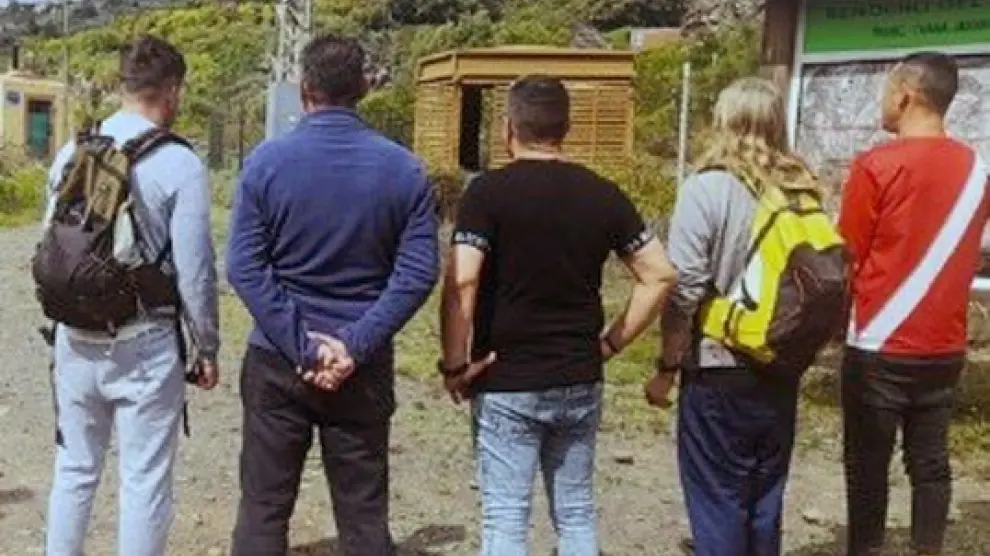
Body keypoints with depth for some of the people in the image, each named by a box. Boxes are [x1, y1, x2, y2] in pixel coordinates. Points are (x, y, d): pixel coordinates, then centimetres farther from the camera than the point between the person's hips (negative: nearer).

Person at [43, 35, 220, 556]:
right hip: (143, 345, -5)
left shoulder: (71, 152, 2)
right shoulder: (179, 164, -14)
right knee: (144, 482, 7)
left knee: (74, 470, 19)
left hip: (75, 338, 5)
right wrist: (208, 346, 0)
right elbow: (195, 271, -13)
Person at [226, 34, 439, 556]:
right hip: (364, 366, 1)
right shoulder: (403, 168, -3)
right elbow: (419, 272, -9)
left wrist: (301, 347, -11)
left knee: (263, 509, 12)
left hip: (277, 360, 0)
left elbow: (244, 266, -10)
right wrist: (354, 345, -12)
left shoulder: (266, 160, -6)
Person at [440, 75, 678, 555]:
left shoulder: (488, 191, -10)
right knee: (576, 515, 16)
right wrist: (611, 343, 7)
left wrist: (455, 364, -10)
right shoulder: (602, 194, 3)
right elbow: (660, 275, 2)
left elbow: (461, 283, -21)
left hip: (506, 384, -4)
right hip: (580, 382, 4)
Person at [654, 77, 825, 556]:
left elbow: (684, 290, -16)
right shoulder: (804, 192, 2)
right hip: (782, 374, 5)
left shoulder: (707, 188, -13)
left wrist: (667, 368, -6)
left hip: (721, 374, -5)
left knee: (717, 502, 7)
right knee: (764, 500, 18)